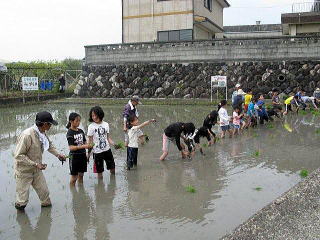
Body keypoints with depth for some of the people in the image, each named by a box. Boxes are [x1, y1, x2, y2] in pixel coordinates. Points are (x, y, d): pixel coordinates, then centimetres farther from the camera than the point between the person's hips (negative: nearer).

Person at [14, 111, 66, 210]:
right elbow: (18, 155, -26)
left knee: (44, 192, 11)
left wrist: (57, 154, 6)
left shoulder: (42, 133, -3)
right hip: (24, 171, -7)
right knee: (22, 201, 2)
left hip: (37, 170, 7)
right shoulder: (27, 135, -28)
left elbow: (49, 145, 19)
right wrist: (35, 164, -28)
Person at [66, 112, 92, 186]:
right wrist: (83, 146, -29)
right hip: (74, 156, -6)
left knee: (81, 175, 16)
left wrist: (88, 145, -9)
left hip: (82, 155, 6)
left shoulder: (81, 131, 6)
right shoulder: (70, 133, -12)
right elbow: (71, 147, -20)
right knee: (74, 177, 4)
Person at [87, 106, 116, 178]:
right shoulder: (91, 127, -9)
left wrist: (114, 144, -7)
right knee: (99, 171, 5)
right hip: (97, 151, -4)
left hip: (107, 149, 4)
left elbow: (108, 137, 8)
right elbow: (90, 141, -7)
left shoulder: (106, 124, 2)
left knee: (112, 168, 13)